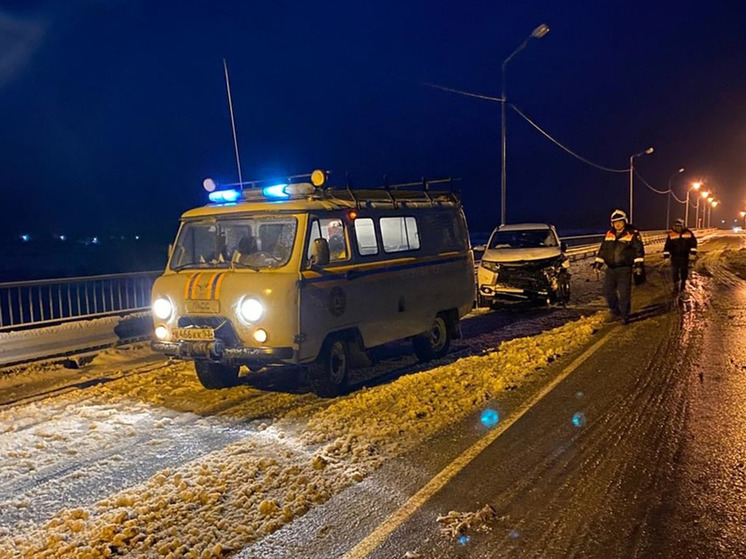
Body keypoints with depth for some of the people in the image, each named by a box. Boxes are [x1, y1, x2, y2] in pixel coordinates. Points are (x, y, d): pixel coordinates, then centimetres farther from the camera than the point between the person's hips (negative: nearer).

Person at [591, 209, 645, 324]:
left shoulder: (632, 234, -5)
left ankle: (625, 316, 7)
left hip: (624, 269, -5)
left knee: (624, 293, -4)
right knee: (608, 291, 7)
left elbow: (639, 249, -8)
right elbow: (602, 249, 18)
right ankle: (615, 310, 26)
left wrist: (639, 263, -16)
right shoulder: (609, 234, 12)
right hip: (610, 268, 5)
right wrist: (598, 262, 14)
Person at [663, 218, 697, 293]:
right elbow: (667, 245, -4)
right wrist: (666, 254, -10)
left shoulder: (688, 233, -2)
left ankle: (683, 285, 29)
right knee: (674, 272, -5)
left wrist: (693, 251, -3)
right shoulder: (671, 234, -6)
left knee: (684, 271, 13)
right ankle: (676, 286, 3)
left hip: (684, 256, 2)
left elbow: (693, 242, 4)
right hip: (675, 256, -2)